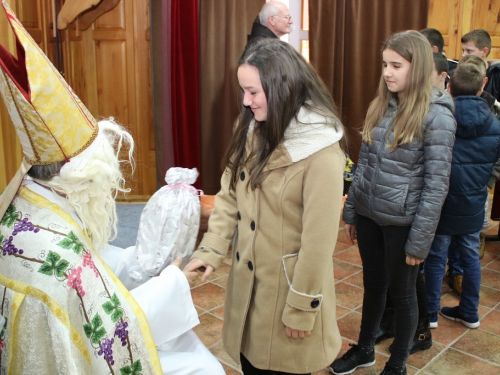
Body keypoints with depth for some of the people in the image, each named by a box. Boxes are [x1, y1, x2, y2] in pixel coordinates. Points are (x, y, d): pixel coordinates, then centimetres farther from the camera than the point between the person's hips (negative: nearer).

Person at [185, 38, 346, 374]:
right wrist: (211, 250, -8)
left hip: (289, 283, -6)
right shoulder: (252, 129, 0)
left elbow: (319, 237, -20)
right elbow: (230, 193, 1)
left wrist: (302, 307, -14)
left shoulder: (322, 151, -22)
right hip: (247, 278, 6)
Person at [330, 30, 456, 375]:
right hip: (369, 215, 5)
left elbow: (436, 184, -15)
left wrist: (420, 240, -14)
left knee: (402, 293, 12)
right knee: (373, 283, 20)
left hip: (402, 221, -5)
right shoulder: (380, 106, 3)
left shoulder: (436, 115, -15)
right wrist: (351, 211, 10)